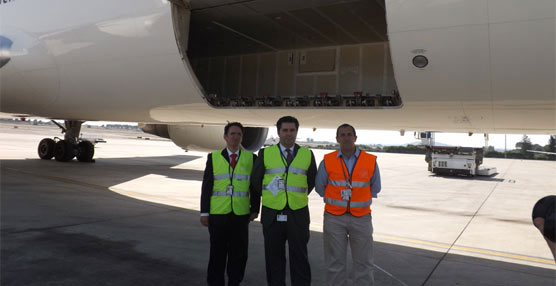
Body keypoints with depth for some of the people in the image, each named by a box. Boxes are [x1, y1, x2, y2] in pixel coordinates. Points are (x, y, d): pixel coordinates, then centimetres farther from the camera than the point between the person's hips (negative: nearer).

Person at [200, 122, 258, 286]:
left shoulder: (251, 158, 5)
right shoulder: (213, 157, 3)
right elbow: (206, 186, 2)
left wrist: (255, 209, 1)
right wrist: (204, 212, -1)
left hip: (241, 214, 1)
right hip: (218, 213, 0)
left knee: (239, 253, 7)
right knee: (217, 252, 9)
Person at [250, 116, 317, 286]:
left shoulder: (307, 154, 3)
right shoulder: (265, 154, 1)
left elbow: (311, 181, 14)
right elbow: (255, 180, 10)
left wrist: (298, 197, 10)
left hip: (298, 214, 0)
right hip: (272, 214, 0)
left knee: (300, 257, 6)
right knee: (274, 258, 11)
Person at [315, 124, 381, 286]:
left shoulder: (371, 161, -4)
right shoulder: (327, 161, -5)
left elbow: (375, 188, 12)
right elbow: (320, 187, 9)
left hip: (361, 218, 1)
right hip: (334, 218, 0)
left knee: (364, 263, 7)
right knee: (335, 262, 8)